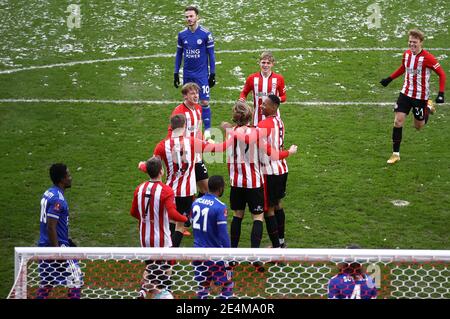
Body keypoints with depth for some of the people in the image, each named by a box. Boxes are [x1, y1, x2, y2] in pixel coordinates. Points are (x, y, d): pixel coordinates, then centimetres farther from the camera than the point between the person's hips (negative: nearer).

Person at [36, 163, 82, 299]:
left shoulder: (48, 193, 9)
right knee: (76, 280, 0)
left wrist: (67, 240, 25)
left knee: (46, 282, 15)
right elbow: (51, 227, -23)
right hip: (57, 247, -9)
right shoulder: (57, 199, -19)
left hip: (45, 246, 9)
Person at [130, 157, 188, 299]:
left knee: (149, 269, 21)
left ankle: (144, 289, 2)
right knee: (165, 271, 7)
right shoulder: (165, 190, -17)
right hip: (161, 240, -5)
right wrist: (186, 219, -11)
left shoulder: (140, 188, 0)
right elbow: (172, 213, -28)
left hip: (144, 238, 5)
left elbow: (133, 212, 9)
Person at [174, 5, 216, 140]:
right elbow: (179, 54, 12)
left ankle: (207, 130, 0)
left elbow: (211, 55, -2)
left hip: (202, 74, -3)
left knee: (204, 102, -7)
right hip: (187, 74, 3)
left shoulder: (206, 34, -8)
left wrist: (212, 74, -4)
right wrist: (176, 73, 9)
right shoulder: (182, 34, 2)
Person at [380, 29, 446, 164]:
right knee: (398, 121, -7)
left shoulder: (427, 57, -21)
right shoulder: (407, 54, -2)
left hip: (420, 96, -4)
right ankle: (396, 154, 2)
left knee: (418, 126, 10)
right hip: (406, 93, 4)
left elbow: (441, 74, -15)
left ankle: (428, 108, 42)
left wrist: (441, 94, -22)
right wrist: (390, 78, 19)